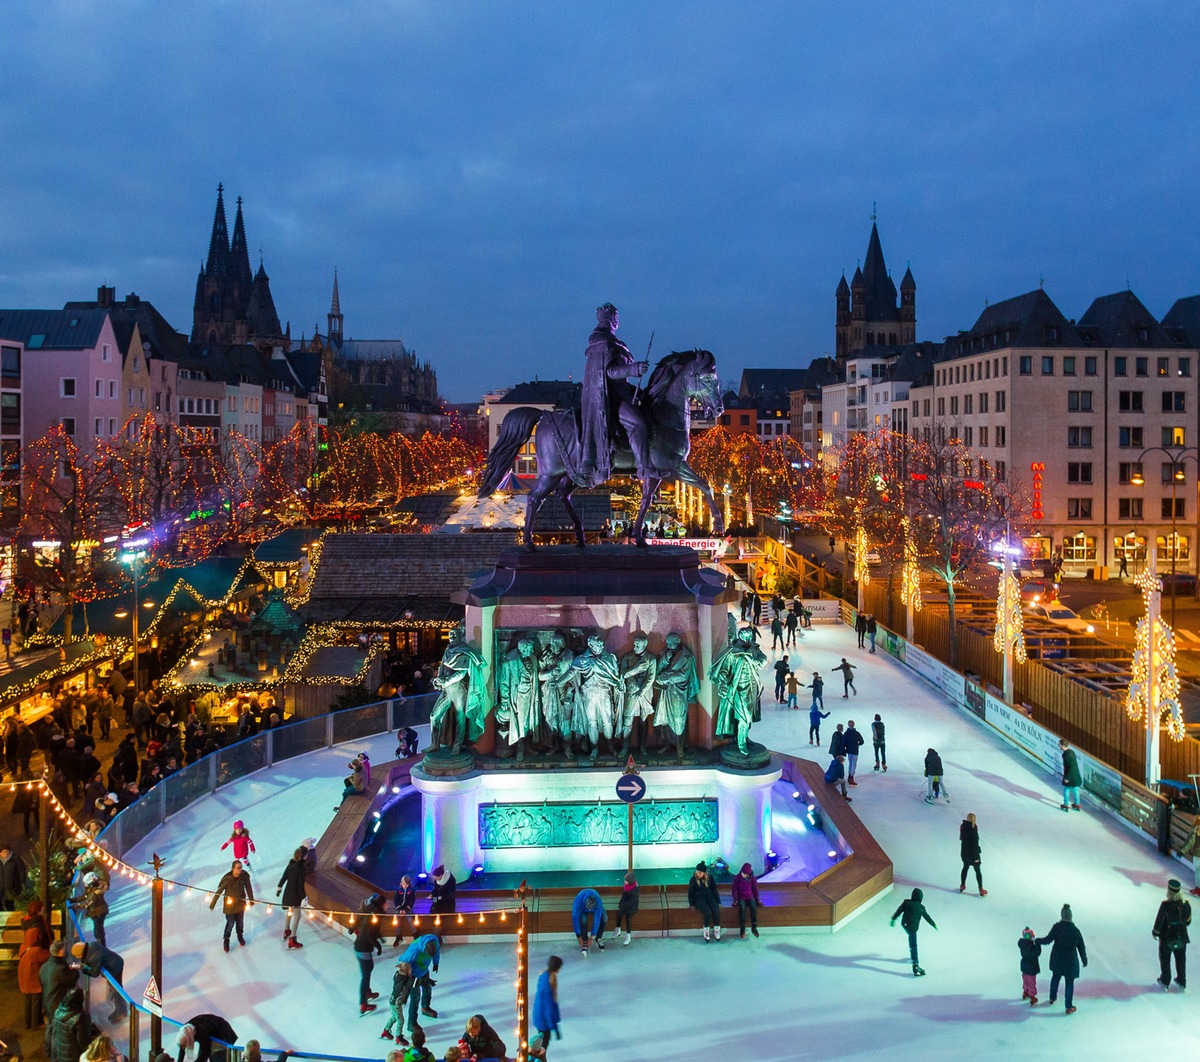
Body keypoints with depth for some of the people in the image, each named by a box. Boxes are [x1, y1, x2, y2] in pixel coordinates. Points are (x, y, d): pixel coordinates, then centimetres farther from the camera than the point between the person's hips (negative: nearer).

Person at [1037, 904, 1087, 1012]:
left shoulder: (1057, 927, -17)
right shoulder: (1076, 931, -16)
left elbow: (1048, 939, -18)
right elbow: (1081, 948, -7)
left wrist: (1038, 940, 0)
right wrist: (1084, 960, 9)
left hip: (1057, 959, 2)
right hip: (1070, 961, -2)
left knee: (1055, 977, 26)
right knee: (1069, 983, 11)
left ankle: (1052, 998, 44)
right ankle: (1069, 1007, 19)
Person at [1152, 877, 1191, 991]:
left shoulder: (1166, 905, -26)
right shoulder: (1186, 904, -13)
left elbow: (1159, 920, -17)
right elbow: (1188, 920, 2)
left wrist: (1155, 932, 0)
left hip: (1167, 937, -4)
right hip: (1182, 937, 4)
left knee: (1165, 959, 17)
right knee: (1181, 959, 21)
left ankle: (1165, 982, 28)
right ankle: (1182, 983, 33)